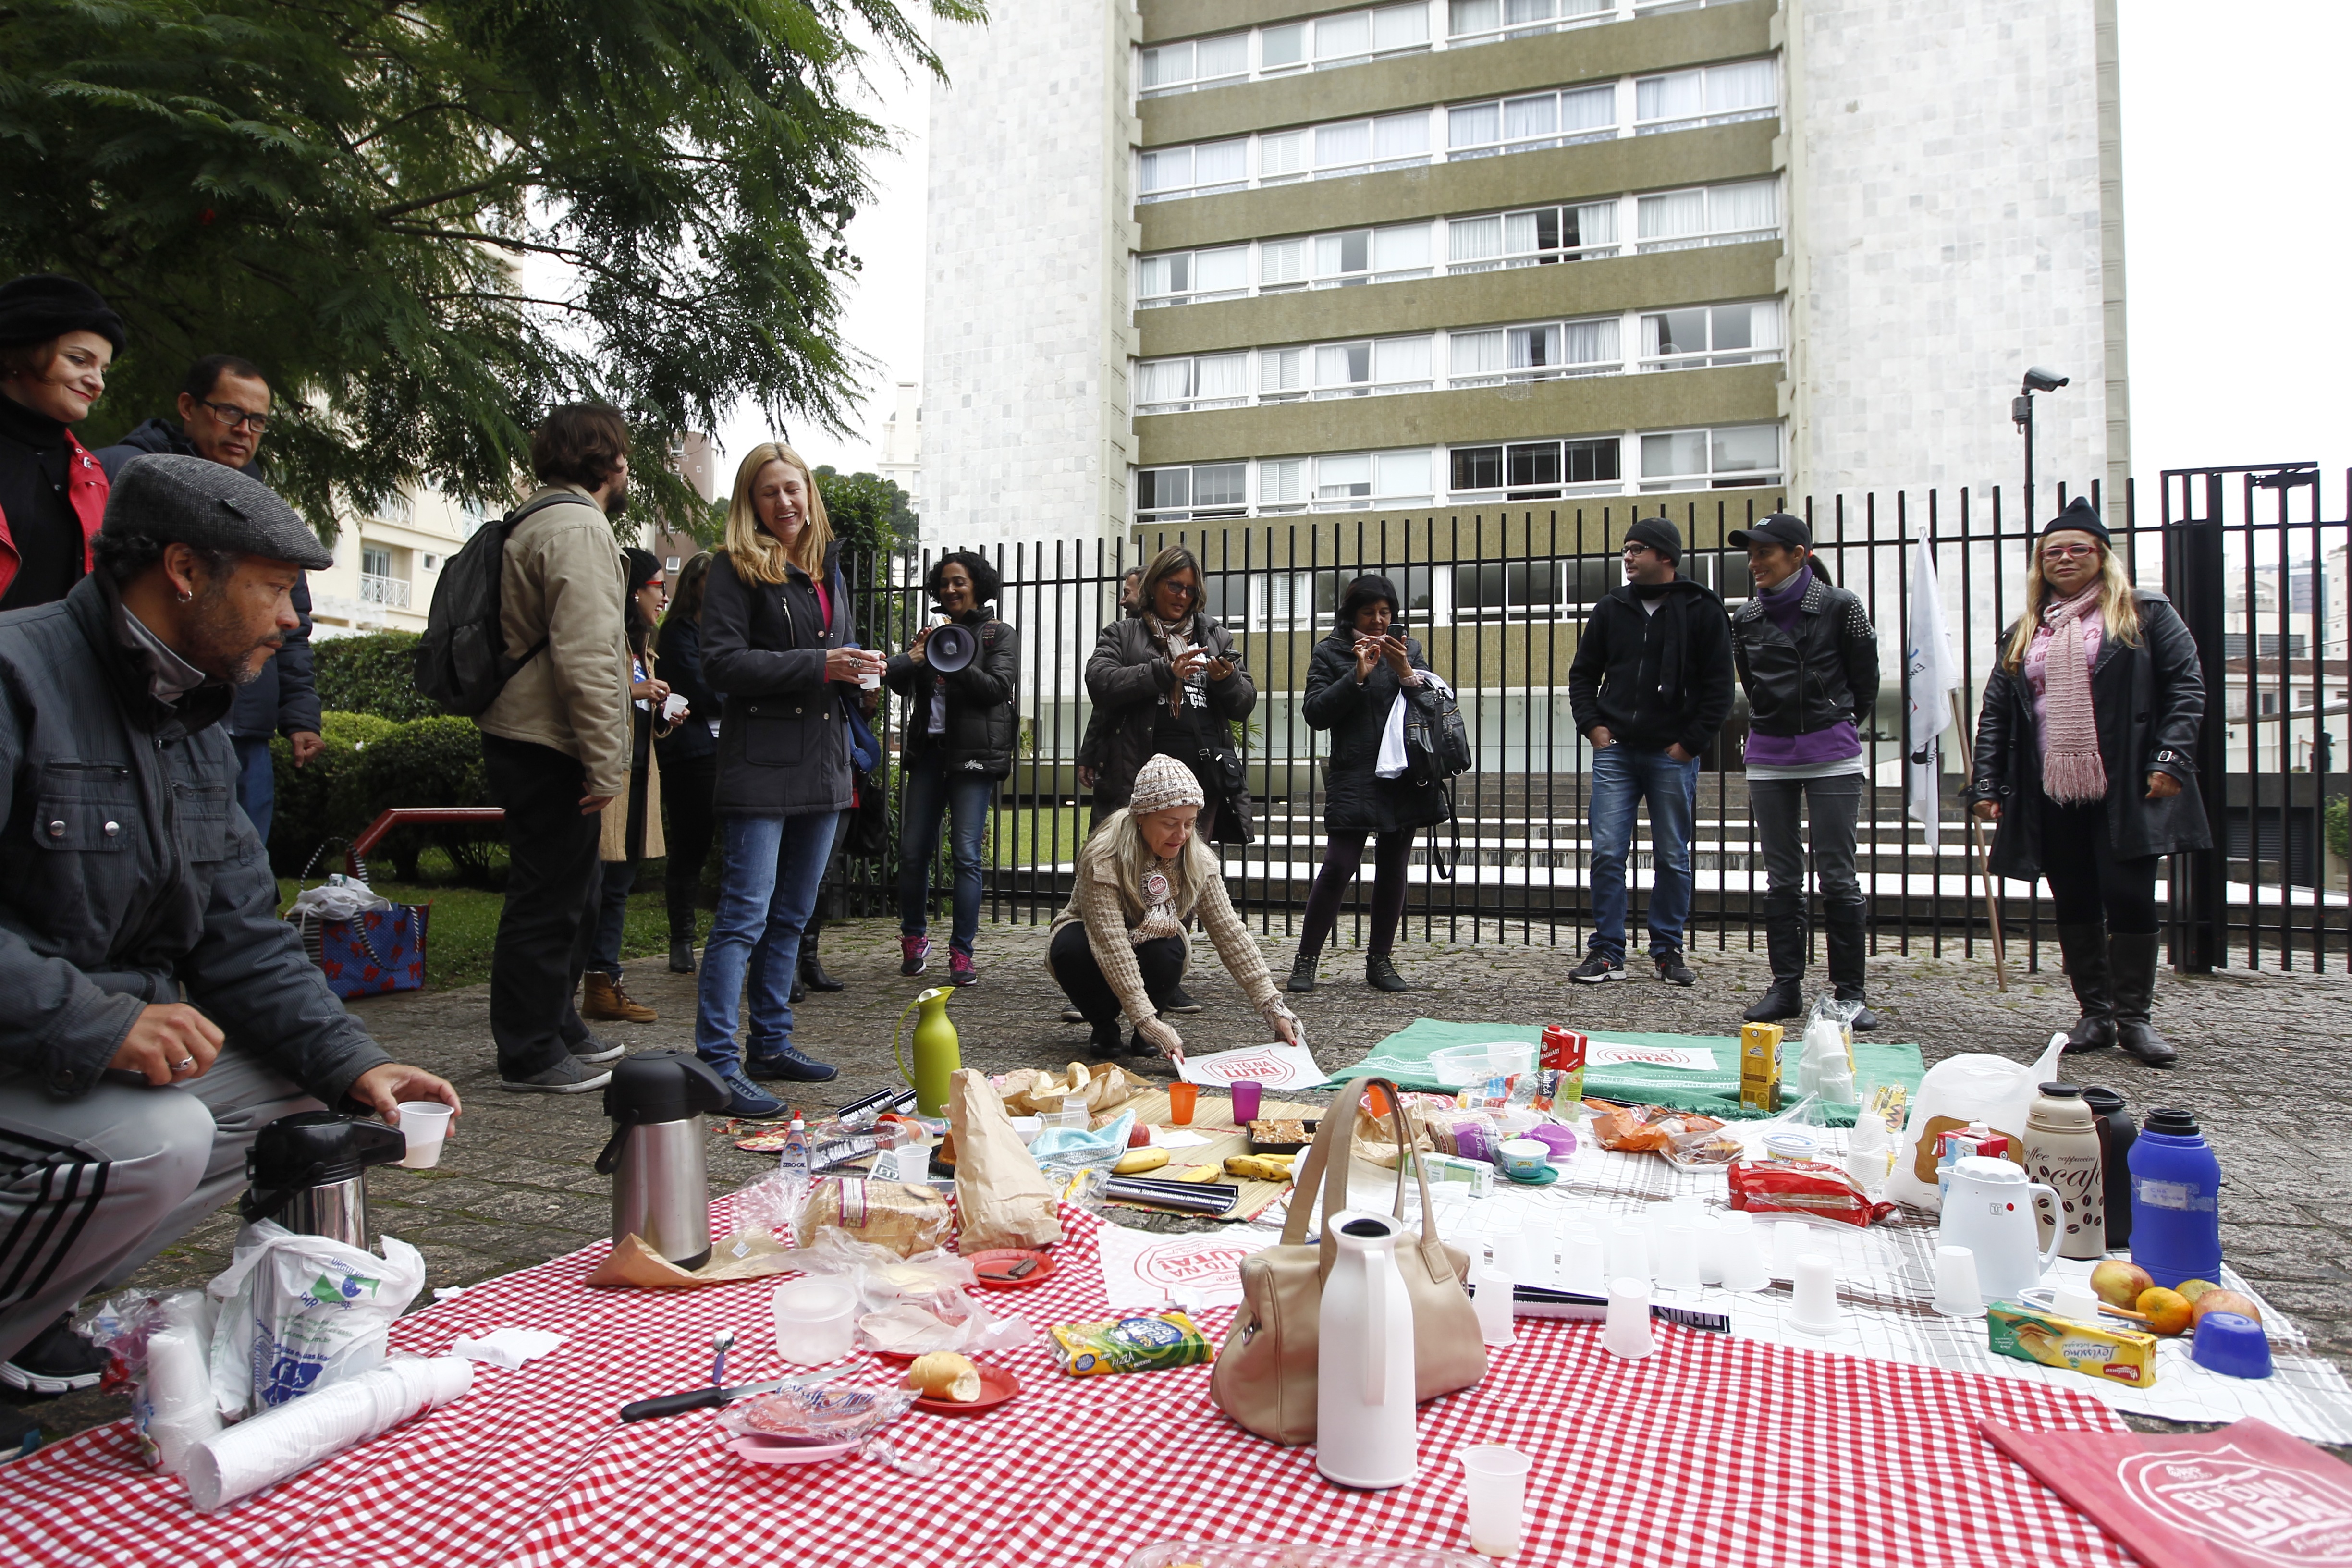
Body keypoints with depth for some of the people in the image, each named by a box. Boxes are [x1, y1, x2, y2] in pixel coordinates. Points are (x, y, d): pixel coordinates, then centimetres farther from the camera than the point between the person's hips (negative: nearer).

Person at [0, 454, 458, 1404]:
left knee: (309, 1091, 1)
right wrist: (93, 1023, -32)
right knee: (157, 1140, -31)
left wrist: (350, 1063, -5)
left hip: (118, 1046, 9)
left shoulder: (195, 726, 11)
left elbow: (242, 939, 7)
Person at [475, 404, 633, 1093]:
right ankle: (531, 1056, 6)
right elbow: (586, 657, -23)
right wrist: (607, 763, -22)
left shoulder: (539, 522, 21)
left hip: (527, 742, 11)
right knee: (547, 902, -3)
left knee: (567, 898, 19)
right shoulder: (578, 528, -14)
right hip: (550, 750, -11)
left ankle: (558, 1028, 32)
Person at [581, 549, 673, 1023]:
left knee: (618, 886, 11)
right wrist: (628, 691, -22)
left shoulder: (639, 647, 24)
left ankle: (603, 987, 17)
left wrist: (663, 716, 11)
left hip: (636, 776, 10)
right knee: (589, 886, -9)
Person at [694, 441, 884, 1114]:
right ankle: (717, 1064, -7)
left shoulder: (827, 568, 18)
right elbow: (722, 662, -14)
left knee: (792, 914, 13)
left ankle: (770, 1046, 23)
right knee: (745, 913, -10)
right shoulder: (736, 568, -4)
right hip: (761, 762, -7)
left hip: (821, 765, 8)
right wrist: (818, 664, -19)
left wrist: (856, 668, 5)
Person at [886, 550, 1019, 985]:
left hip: (974, 753, -4)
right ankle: (914, 937, 21)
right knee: (913, 849, 2)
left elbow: (998, 687, -6)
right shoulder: (930, 633, 21)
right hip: (929, 749, 4)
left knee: (966, 853, -9)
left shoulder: (1000, 635, 8)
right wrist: (916, 657, -13)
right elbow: (898, 681, 7)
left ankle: (962, 953, -5)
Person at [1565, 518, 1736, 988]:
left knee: (1673, 858, 6)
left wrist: (1691, 742, -7)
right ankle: (1607, 953, 5)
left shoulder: (1702, 610, -1)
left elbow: (1719, 686, -1)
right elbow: (1583, 672, 16)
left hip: (1673, 755, -2)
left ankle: (1668, 950, 19)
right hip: (1615, 750, 2)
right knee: (1607, 852, -3)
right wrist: (1592, 725, 3)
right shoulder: (1612, 607, 8)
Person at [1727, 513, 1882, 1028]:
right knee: (1781, 879, 6)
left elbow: (1866, 682, 6)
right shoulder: (1746, 619, 7)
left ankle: (1851, 991, 6)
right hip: (1768, 757, 4)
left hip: (1832, 755, -3)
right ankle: (1786, 986, 12)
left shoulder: (1841, 608, -4)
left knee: (1838, 876, -3)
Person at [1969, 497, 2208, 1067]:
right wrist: (1986, 784, 6)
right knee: (2075, 906, 7)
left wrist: (2170, 760, -13)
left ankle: (2135, 1017, 11)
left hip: (2124, 791, -3)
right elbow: (1995, 713, 13)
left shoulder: (2145, 614, 5)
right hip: (2051, 795, 4)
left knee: (2129, 900, -3)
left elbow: (2186, 686, -1)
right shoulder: (2023, 634, 16)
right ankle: (2095, 1015, 18)